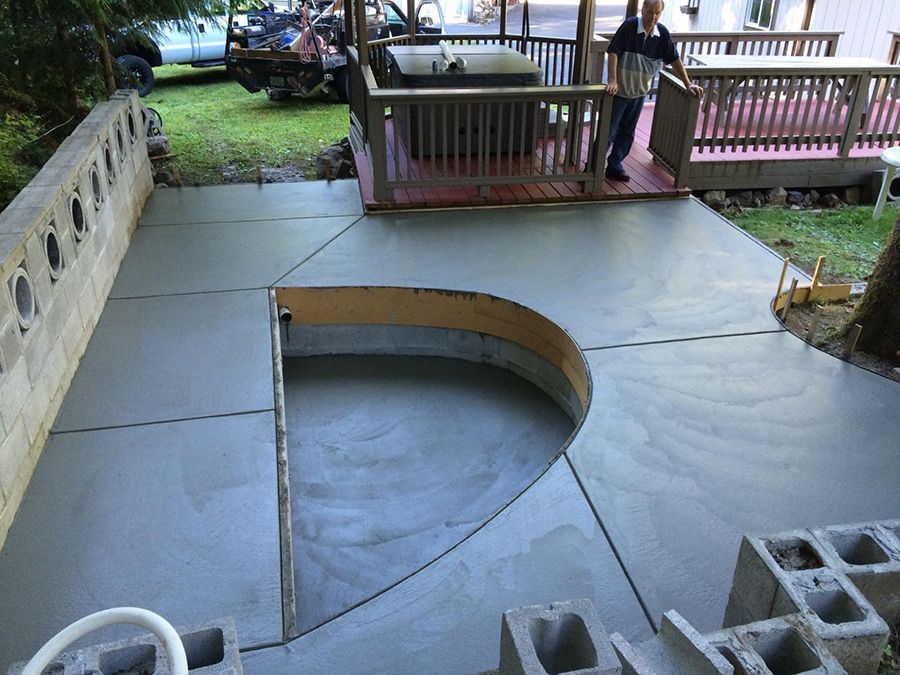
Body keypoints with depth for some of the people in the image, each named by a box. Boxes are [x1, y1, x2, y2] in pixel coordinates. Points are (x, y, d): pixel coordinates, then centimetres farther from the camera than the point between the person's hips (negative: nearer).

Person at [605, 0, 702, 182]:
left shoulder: (662, 33, -2)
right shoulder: (629, 26, -15)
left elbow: (674, 59, 5)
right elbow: (613, 52, -17)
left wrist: (688, 84, 3)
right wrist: (612, 80, -26)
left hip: (639, 93, 5)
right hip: (619, 91, -5)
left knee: (627, 133, 12)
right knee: (608, 131, -1)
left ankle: (614, 166, 24)